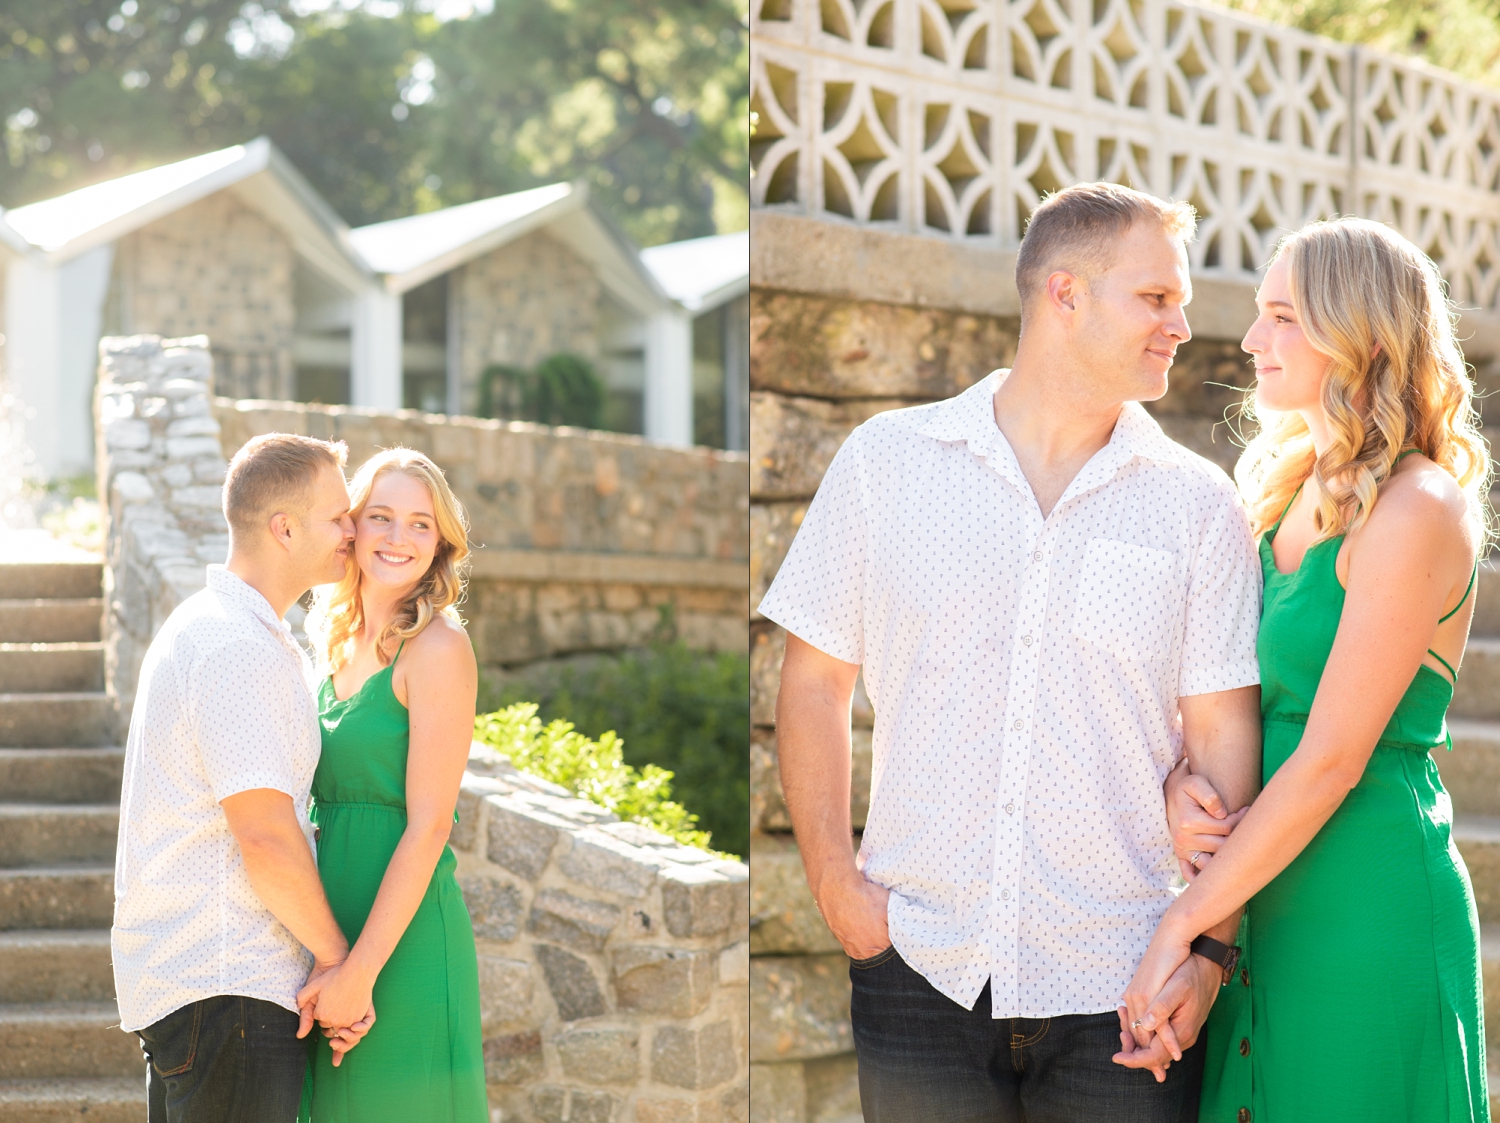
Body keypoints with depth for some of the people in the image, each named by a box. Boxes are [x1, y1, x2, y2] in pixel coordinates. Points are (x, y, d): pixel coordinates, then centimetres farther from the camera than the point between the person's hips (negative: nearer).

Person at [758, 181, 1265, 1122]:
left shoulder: (1199, 504, 4)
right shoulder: (887, 462, 5)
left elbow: (1224, 737, 1)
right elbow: (815, 681, 8)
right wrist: (836, 881, 0)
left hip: (1122, 981, 0)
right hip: (921, 966, 0)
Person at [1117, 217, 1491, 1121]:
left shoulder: (1416, 512, -14)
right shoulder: (1286, 489, 12)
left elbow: (1331, 761, -17)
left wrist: (1182, 924, -15)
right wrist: (1179, 780, -6)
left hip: (1369, 902, -8)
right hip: (1267, 902, 8)